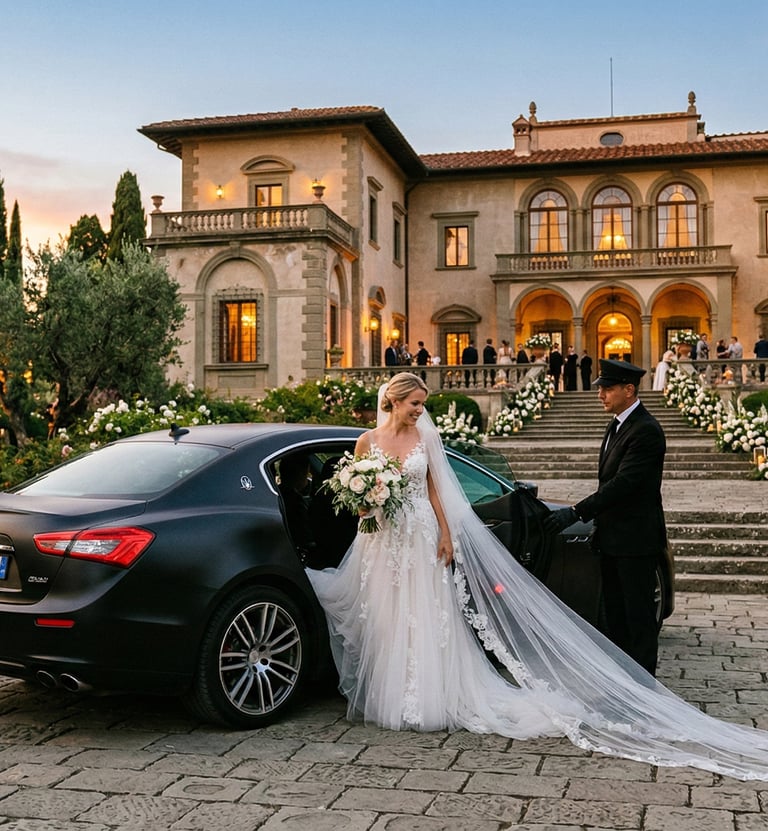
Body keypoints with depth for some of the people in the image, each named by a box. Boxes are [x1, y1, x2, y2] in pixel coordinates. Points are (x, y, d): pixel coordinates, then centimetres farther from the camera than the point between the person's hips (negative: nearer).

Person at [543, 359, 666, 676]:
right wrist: (599, 526, 17)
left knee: (639, 615, 1)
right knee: (615, 612, 16)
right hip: (613, 538, 10)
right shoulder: (616, 425, 12)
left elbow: (623, 483, -25)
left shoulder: (645, 431, -18)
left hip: (636, 540, -9)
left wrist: (576, 512, -27)